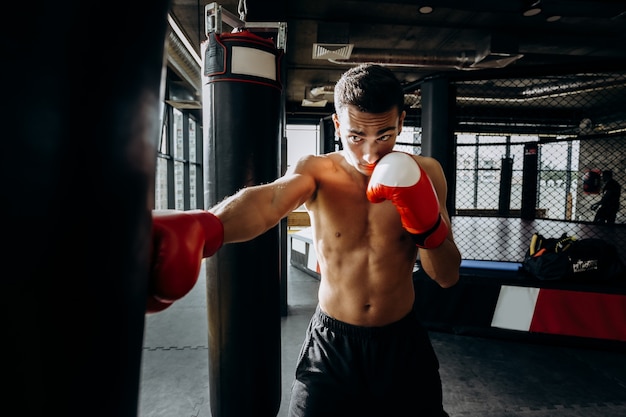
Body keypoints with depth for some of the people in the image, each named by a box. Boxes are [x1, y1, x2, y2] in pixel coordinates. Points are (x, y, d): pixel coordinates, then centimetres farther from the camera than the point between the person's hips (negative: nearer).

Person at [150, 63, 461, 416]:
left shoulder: (422, 174, -8)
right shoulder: (317, 171, -12)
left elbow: (448, 277, -5)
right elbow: (268, 200, -37)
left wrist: (429, 226, -25)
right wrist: (203, 228, -58)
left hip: (404, 344, 2)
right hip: (332, 346, -1)